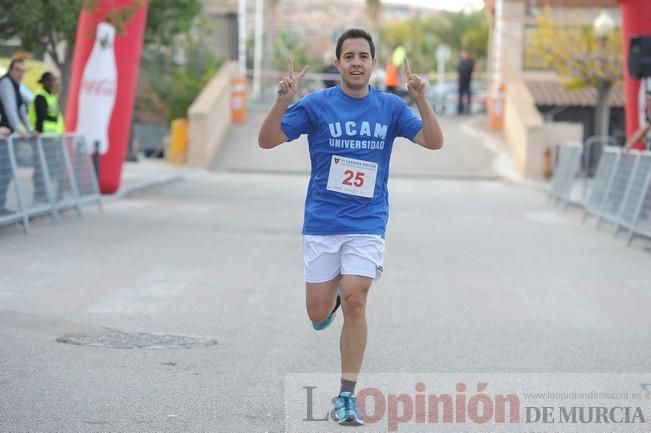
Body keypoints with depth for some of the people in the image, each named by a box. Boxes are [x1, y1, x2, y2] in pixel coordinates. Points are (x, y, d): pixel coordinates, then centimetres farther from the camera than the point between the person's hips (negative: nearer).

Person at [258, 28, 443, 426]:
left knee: (354, 303, -14)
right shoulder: (315, 105, -4)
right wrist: (283, 101, -25)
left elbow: (434, 142, -4)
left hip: (367, 225, 0)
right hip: (322, 224, 0)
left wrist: (421, 99, -19)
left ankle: (347, 396, -2)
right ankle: (334, 293, 43)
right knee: (319, 316, 4)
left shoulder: (390, 107, 2)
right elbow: (267, 141, -7)